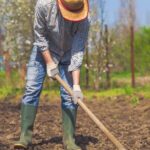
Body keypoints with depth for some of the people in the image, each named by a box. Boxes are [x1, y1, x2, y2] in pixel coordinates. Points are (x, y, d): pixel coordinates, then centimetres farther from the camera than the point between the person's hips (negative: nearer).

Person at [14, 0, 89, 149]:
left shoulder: (83, 21, -29)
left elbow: (78, 53, -28)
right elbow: (40, 36, -18)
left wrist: (76, 85, -32)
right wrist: (49, 62, -17)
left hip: (67, 55, 0)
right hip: (44, 51, 0)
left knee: (69, 95, -8)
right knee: (32, 89, -9)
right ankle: (25, 136, -5)